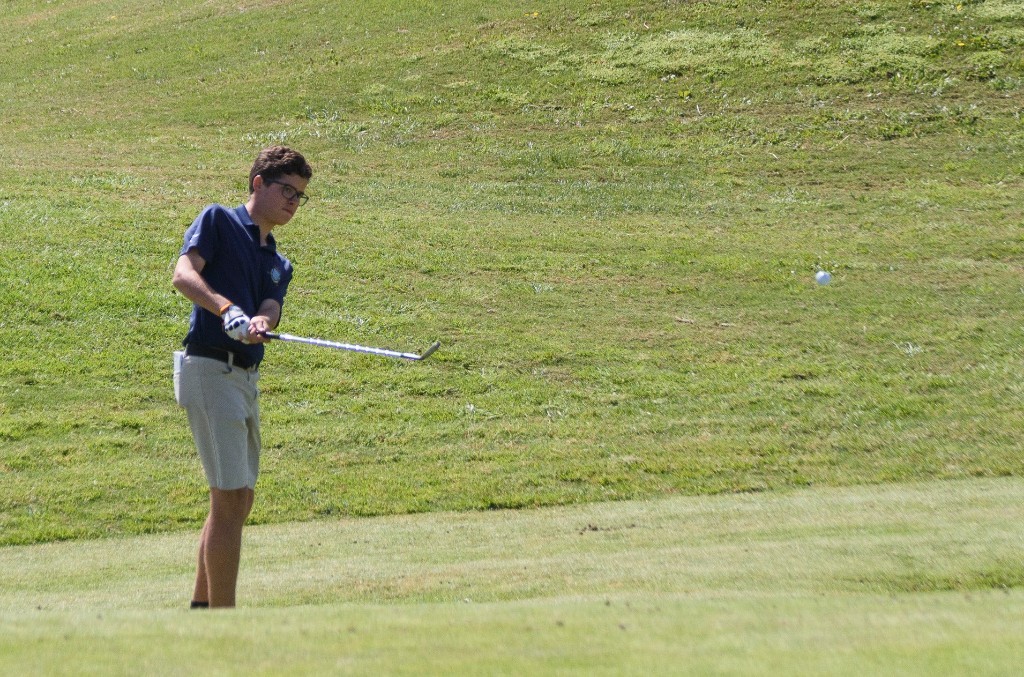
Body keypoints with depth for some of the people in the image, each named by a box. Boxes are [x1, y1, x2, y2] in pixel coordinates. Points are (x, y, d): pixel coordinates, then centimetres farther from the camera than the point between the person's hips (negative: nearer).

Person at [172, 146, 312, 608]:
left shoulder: (278, 265, 22)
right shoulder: (218, 221, 2)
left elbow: (270, 308, 1)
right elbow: (183, 275, -14)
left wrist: (260, 322, -23)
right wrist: (228, 309, -30)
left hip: (246, 377, 9)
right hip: (209, 368, -8)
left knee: (237, 500, 14)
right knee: (230, 497, -11)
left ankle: (200, 608, 26)